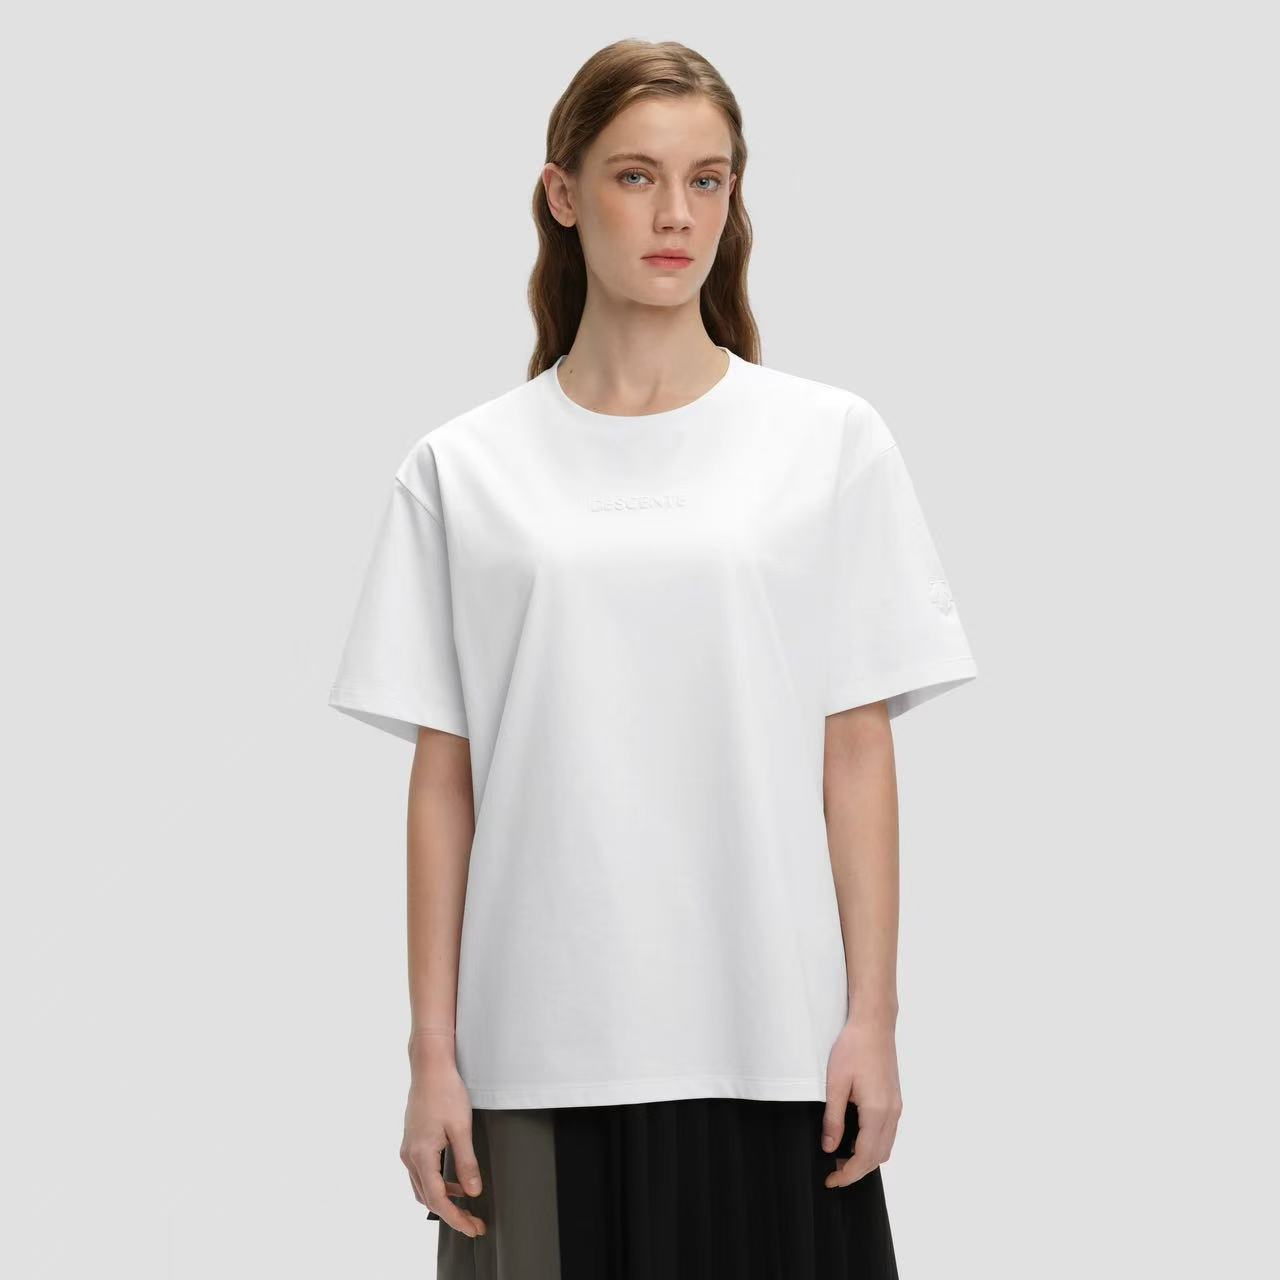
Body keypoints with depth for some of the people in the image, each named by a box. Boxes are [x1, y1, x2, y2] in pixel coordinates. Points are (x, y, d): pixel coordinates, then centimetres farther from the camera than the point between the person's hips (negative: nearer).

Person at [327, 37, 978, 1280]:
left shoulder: (832, 441, 4)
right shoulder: (461, 470, 5)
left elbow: (857, 753, 3)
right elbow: (443, 779, 4)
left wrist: (872, 1017, -2)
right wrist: (432, 1051, 1)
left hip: (771, 1042, 0)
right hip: (542, 1054, 0)